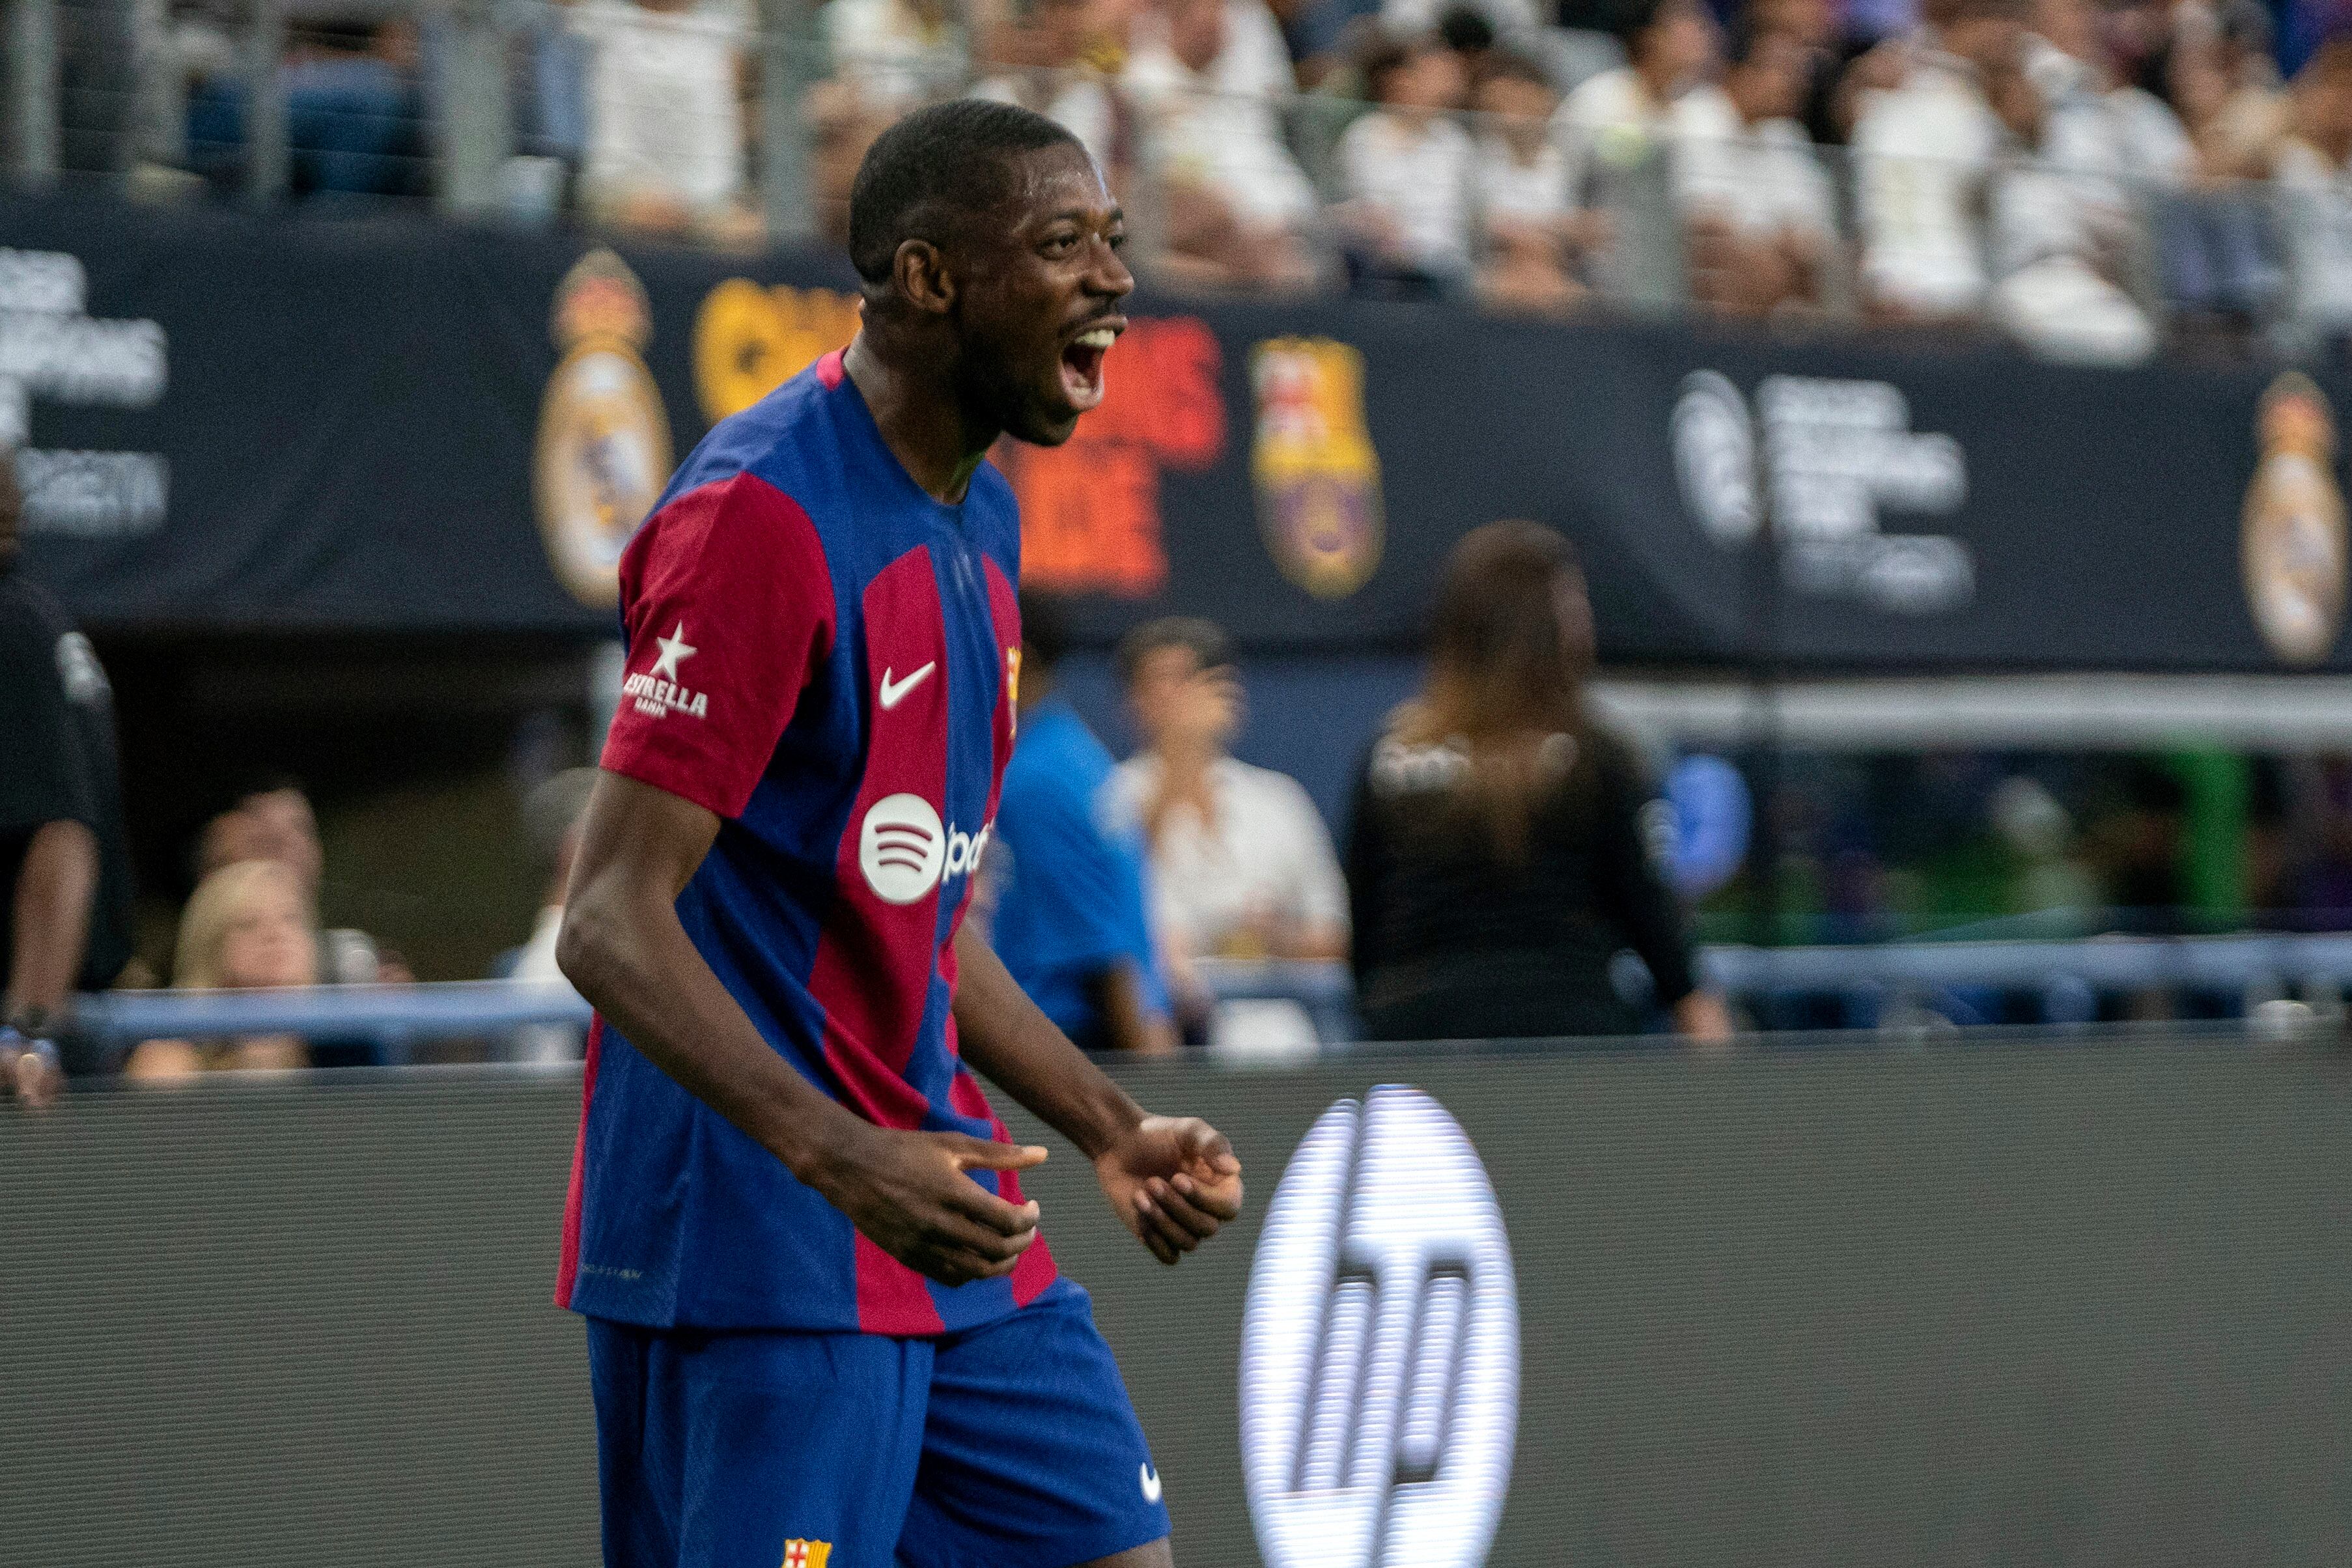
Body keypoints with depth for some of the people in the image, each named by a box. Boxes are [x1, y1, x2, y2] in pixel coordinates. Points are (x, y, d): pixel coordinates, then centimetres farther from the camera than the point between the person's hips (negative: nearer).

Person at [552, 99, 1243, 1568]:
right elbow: (612, 925, -21)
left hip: (950, 1224, 9)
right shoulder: (764, 515, -16)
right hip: (753, 1255, -9)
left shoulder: (981, 520, 14)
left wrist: (1111, 1129, 16)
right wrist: (843, 1159, -31)